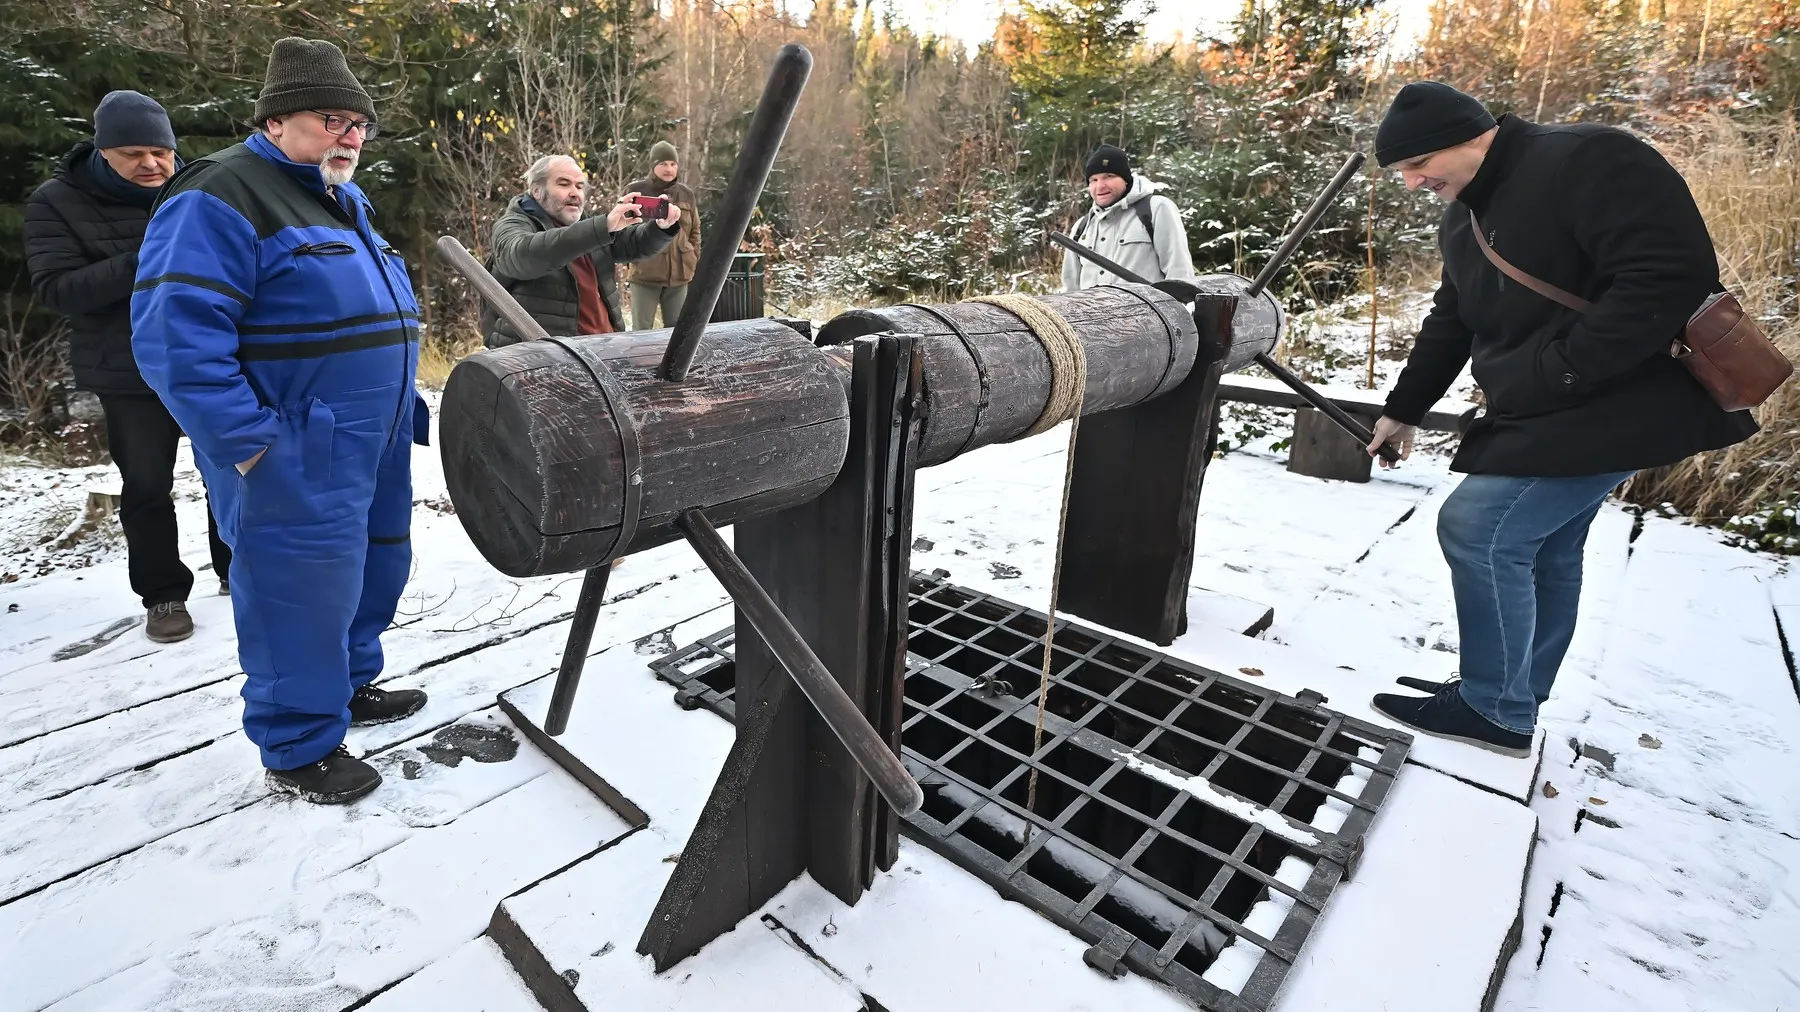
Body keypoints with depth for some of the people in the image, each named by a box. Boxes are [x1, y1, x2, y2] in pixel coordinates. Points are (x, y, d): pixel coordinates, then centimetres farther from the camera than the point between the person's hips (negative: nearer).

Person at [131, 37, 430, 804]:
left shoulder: (344, 205, 18)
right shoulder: (221, 198, -12)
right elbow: (176, 337, -21)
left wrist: (410, 414, 18)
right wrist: (251, 447, -23)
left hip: (372, 452, 9)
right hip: (297, 464, -9)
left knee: (373, 574, 19)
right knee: (302, 595, 0)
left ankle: (349, 687, 38)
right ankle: (299, 750, 16)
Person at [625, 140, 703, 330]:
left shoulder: (686, 193, 10)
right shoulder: (636, 190, -1)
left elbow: (695, 231, 17)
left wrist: (693, 260, 10)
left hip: (679, 274, 4)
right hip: (645, 273, -3)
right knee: (642, 331, 1)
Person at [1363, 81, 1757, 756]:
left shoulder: (1588, 161, -17)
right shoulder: (1464, 220, 12)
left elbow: (1675, 275, -25)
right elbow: (1450, 324, 20)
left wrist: (1557, 373, -25)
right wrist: (1404, 410, 23)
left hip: (1621, 404, -10)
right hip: (1546, 415, 10)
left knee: (1476, 527, -14)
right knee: (1543, 549, 13)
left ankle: (1495, 711, 0)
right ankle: (1516, 700, 26)